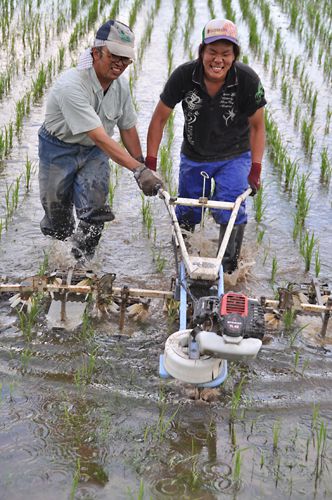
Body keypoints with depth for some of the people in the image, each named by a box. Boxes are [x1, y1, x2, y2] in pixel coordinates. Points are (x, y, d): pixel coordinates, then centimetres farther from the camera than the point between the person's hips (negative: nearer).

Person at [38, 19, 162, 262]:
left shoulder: (120, 84, -10)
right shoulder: (72, 85, -33)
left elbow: (128, 128, 2)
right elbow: (100, 137, -39)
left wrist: (143, 166, 1)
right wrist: (138, 169, -44)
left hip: (94, 151, 5)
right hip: (59, 149, -4)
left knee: (95, 211, -9)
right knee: (58, 215, 9)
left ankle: (82, 260, 12)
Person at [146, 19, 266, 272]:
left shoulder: (248, 80, -23)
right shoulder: (184, 76, -22)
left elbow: (257, 126, -10)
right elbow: (160, 118, -11)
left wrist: (256, 168, -17)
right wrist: (150, 163, -13)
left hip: (234, 156, -1)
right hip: (194, 156, 2)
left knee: (230, 210, -19)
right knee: (186, 216, 11)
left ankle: (228, 266, 3)